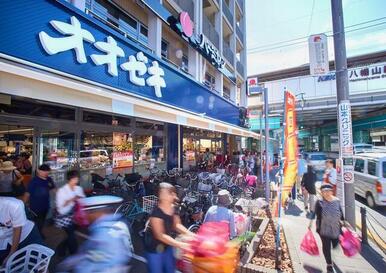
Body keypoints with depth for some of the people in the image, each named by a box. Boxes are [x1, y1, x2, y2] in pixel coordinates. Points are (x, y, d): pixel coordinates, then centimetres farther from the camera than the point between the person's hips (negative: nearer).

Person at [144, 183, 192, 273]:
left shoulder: (173, 209, -8)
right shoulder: (156, 213, -31)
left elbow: (177, 225, -1)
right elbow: (160, 235, -31)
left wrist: (190, 234, -15)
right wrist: (180, 244, -35)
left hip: (167, 246, 7)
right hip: (155, 248, -7)